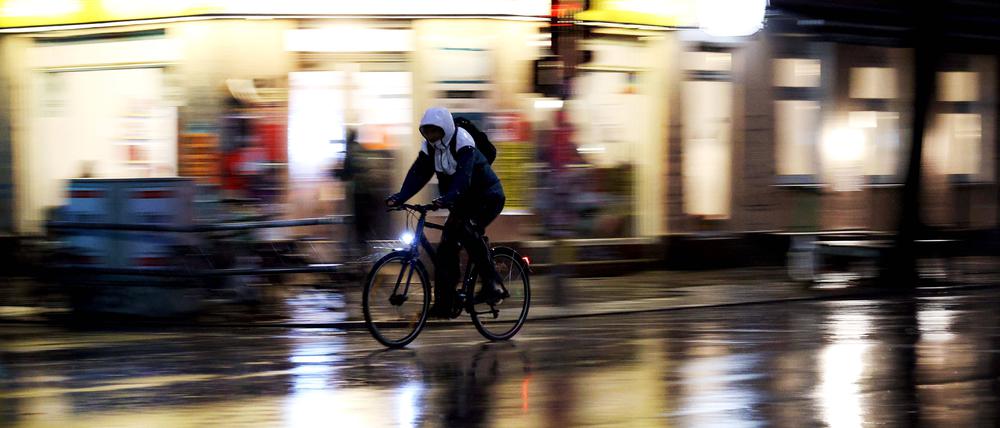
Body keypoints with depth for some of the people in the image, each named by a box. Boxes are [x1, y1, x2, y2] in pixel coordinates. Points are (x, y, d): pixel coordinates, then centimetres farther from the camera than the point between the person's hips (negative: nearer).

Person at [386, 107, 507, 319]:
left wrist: (449, 198, -53)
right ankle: (444, 304, -1)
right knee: (446, 246, -5)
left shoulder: (462, 142, -23)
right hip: (463, 201, 7)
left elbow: (463, 174, -37)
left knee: (467, 230, -32)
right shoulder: (429, 146, -2)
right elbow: (418, 173, -8)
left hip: (488, 197, -7)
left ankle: (493, 285, -25)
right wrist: (400, 197, -23)